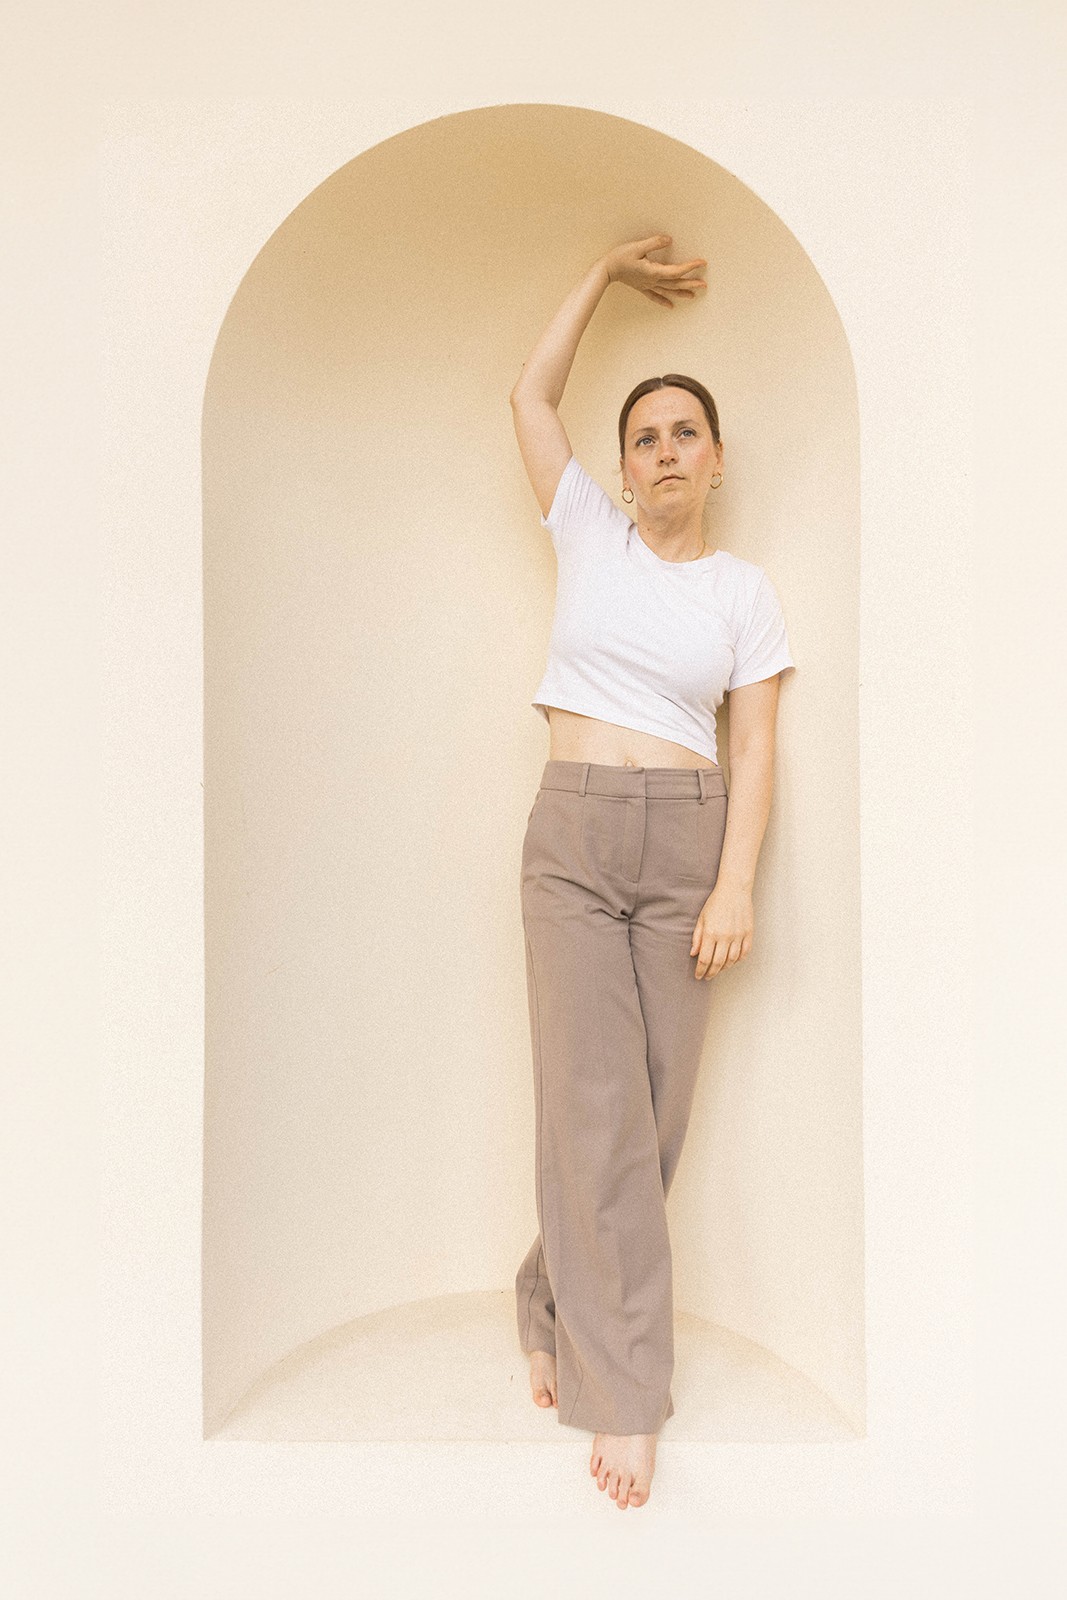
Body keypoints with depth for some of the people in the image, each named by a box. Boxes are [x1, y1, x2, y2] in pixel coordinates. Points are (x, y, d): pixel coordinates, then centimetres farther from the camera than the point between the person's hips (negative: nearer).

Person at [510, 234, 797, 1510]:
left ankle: (554, 1310, 27)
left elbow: (755, 746, 3)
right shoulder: (587, 532, 11)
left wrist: (736, 884, -7)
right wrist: (609, 269, 19)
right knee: (596, 1105, -6)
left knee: (650, 1107, 3)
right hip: (572, 838, 0)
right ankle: (623, 1392, 6)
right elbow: (531, 392, 14)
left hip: (687, 842, 1)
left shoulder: (743, 589, 8)